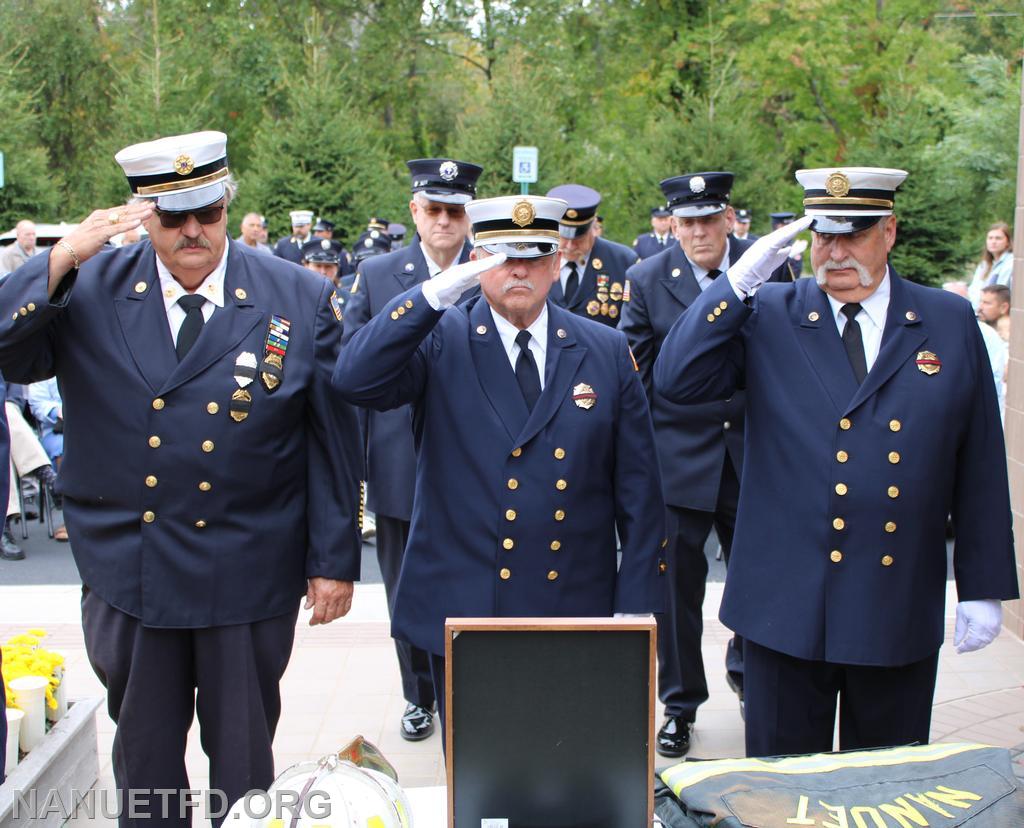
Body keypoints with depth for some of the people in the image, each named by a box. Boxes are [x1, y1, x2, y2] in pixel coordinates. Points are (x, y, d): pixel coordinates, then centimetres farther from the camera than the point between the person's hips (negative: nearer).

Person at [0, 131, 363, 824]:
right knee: (143, 755, 18)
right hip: (126, 573, 2)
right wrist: (59, 261, -21)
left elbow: (334, 436, -2)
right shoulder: (89, 290, -2)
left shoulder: (301, 298, -4)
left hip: (249, 576, -1)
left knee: (244, 759, 15)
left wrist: (334, 561, -2)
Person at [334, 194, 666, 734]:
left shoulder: (607, 353, 4)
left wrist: (636, 607, 0)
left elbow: (638, 491, 4)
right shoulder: (439, 341, -1)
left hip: (577, 617, 2)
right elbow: (356, 380, -21)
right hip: (462, 613, -1)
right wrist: (436, 292, -24)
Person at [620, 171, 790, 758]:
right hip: (678, 458, -1)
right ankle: (680, 705, 25)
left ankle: (745, 670, 42)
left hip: (753, 454, 1)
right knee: (678, 588, 7)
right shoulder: (647, 280, -3)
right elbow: (632, 373, 1)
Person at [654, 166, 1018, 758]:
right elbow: (677, 381, -14)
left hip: (902, 611, 2)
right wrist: (741, 280, -19)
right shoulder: (767, 316, -1)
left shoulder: (951, 321, 3)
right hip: (787, 607, -1)